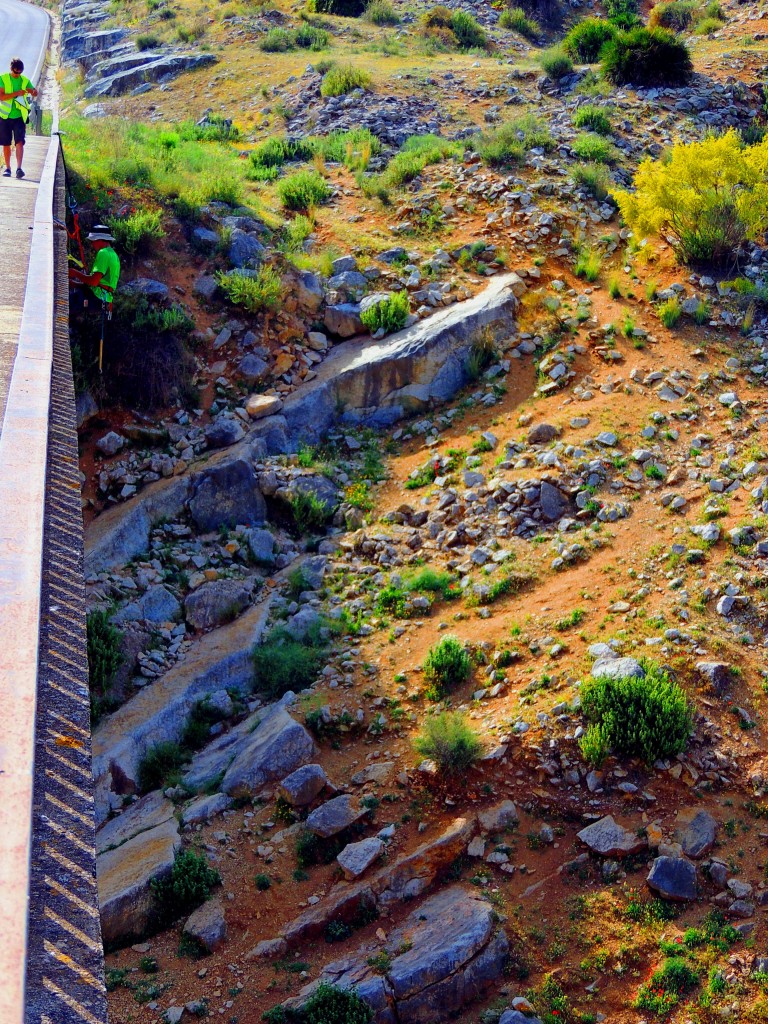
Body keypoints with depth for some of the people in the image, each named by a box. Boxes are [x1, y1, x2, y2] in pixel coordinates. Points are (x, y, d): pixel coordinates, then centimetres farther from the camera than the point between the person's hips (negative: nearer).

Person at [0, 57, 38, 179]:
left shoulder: (25, 80, 5)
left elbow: (35, 93, -3)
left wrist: (32, 90, -27)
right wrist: (16, 93, -22)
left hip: (19, 117, 0)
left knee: (20, 142, -13)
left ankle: (19, 168, -19)